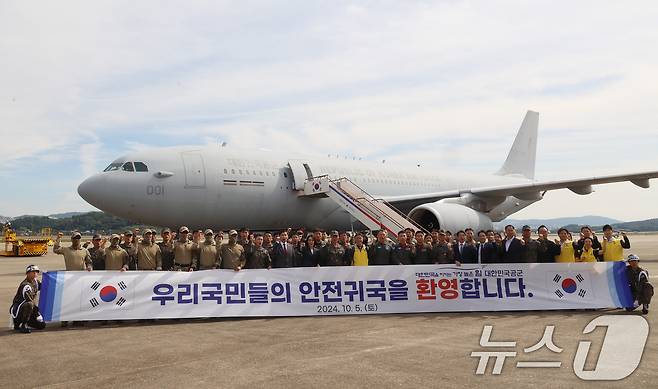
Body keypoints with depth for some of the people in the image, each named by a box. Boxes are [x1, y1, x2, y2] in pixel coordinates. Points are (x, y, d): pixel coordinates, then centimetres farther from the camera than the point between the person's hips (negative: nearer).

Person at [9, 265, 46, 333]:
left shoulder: (35, 281, 4)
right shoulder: (25, 285, -23)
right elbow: (30, 301, -23)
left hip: (27, 308, 8)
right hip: (16, 309, -8)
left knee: (42, 325, -3)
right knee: (29, 305, -42)